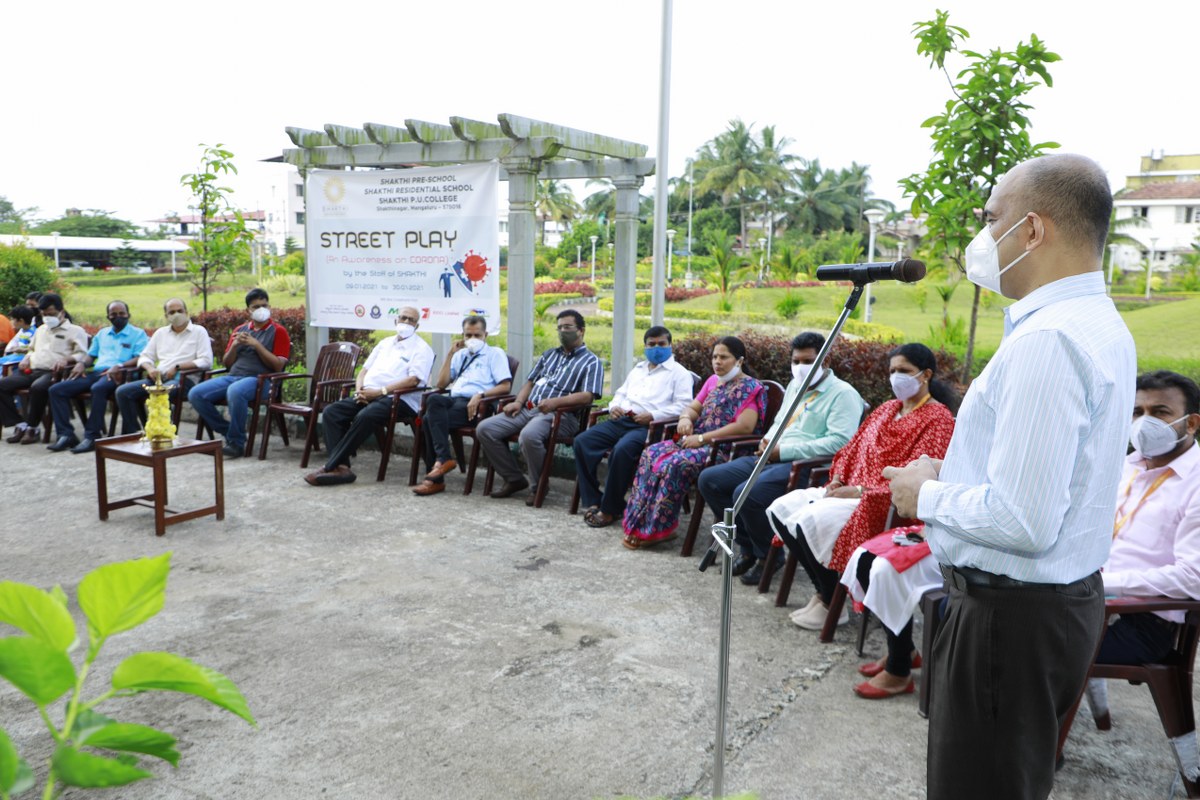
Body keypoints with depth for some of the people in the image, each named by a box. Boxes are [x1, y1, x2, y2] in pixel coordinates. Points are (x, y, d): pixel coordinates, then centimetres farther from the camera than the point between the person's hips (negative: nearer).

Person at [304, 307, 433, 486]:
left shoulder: (422, 349, 1)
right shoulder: (385, 343, 23)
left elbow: (413, 380, -14)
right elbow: (365, 369, 23)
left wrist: (379, 391, -17)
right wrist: (360, 389, 0)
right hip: (369, 396, 7)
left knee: (364, 416, -35)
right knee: (331, 412, -14)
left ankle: (330, 466, -28)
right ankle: (341, 467, -23)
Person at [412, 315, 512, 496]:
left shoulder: (495, 353, 13)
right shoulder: (460, 355, 30)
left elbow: (505, 386, -1)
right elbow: (441, 384, 21)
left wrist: (480, 395, -16)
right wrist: (450, 354, 15)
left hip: (474, 404, -5)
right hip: (453, 400, 5)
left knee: (430, 420, -28)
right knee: (433, 400, -31)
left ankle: (438, 469, -26)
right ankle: (443, 459, -33)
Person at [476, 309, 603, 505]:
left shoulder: (591, 362, 4)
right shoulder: (549, 355, 27)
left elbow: (588, 396, -11)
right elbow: (530, 382, 28)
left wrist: (555, 402, -25)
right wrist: (519, 402, 6)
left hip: (559, 415, -7)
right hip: (528, 409, 8)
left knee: (528, 436, -38)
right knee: (484, 429, -8)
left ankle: (539, 485, -14)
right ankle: (514, 479, 2)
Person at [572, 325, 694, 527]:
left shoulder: (679, 373, 7)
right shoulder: (638, 369, 30)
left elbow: (683, 406, -6)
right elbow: (621, 393, 35)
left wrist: (653, 416, -17)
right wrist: (614, 406, 10)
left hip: (648, 426, -7)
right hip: (621, 420, 7)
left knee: (622, 449, -36)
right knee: (582, 441, -14)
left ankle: (609, 509, -22)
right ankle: (592, 501, -13)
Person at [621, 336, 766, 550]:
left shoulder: (750, 388, -7)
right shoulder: (713, 381, 19)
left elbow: (745, 427, -20)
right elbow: (693, 407, 24)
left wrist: (702, 438, -19)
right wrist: (685, 418, -3)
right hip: (698, 441, 9)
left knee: (675, 465, -30)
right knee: (651, 454, -12)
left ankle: (658, 530, -19)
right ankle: (641, 522, -13)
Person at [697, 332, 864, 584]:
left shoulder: (842, 393, -5)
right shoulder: (795, 386, 22)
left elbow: (841, 441, -19)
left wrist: (785, 451, -18)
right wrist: (767, 439, 8)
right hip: (771, 459, 9)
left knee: (747, 494, -32)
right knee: (709, 480, -1)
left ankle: (768, 556, -4)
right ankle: (748, 547, 9)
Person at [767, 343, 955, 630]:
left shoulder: (938, 418, -7)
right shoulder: (887, 409, 19)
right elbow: (854, 447, 20)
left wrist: (860, 490, -20)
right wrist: (838, 480, 0)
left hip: (888, 504, -9)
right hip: (850, 490, 9)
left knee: (811, 520, -30)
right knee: (780, 509, -6)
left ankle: (832, 605, -9)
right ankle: (824, 590, 0)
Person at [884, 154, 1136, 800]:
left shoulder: (1047, 341, -25)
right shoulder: (1100, 323, 9)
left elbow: (1022, 522, -29)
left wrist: (926, 496, -13)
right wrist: (947, 473, 10)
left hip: (1012, 616, -10)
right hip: (1067, 598, 10)